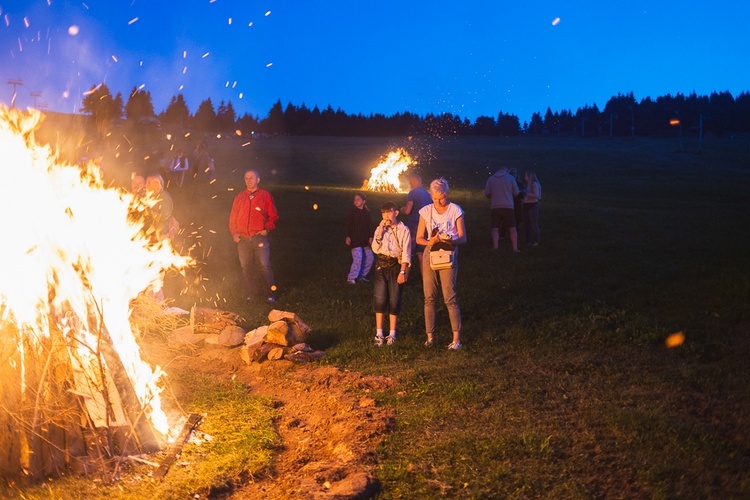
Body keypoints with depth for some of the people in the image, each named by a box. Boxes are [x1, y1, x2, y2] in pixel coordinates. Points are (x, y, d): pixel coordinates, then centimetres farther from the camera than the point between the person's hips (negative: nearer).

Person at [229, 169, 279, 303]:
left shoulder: (265, 195, 4)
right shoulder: (239, 197, 13)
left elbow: (273, 215, 6)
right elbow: (233, 217, 15)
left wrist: (267, 229, -9)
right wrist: (234, 233, 3)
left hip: (259, 237, -4)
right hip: (242, 239, 4)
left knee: (264, 265, -12)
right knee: (246, 268, 6)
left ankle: (271, 294, -4)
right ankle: (250, 295, 16)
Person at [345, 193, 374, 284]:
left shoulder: (367, 213, 5)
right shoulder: (352, 212, -3)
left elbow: (370, 226, 8)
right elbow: (348, 225, -1)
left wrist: (370, 237, 1)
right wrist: (348, 237, -8)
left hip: (365, 239, 5)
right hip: (355, 238, -5)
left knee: (369, 257, 7)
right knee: (358, 258, -15)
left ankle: (362, 275, 20)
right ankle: (351, 278, -7)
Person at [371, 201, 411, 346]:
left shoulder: (403, 230, -3)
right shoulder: (380, 229, 8)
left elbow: (406, 252, -7)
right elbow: (375, 249, -3)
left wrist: (403, 271, -14)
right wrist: (380, 231, -11)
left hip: (396, 266, -3)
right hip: (382, 266, 3)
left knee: (394, 301, 1)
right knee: (380, 300, -1)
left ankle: (392, 334, 11)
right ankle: (379, 334, 7)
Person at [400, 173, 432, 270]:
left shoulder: (413, 193, -10)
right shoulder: (428, 194, 12)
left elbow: (407, 211, -16)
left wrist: (402, 209, 5)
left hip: (413, 226, -7)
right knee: (421, 255, 11)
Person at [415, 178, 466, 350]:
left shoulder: (456, 210, -3)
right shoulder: (426, 211, 4)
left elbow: (463, 238, -3)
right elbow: (419, 238, 6)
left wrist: (451, 241, -24)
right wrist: (429, 242, -16)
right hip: (430, 254, 3)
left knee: (450, 297, -9)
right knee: (429, 298, 4)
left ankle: (456, 338, -4)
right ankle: (430, 336, 12)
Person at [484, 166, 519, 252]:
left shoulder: (491, 179, 7)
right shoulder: (511, 178, 3)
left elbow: (486, 193, 2)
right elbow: (516, 193, 3)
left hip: (495, 206, 1)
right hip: (508, 206, -1)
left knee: (495, 228, 5)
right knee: (512, 228, 3)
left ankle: (495, 246, -5)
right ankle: (515, 248, -4)